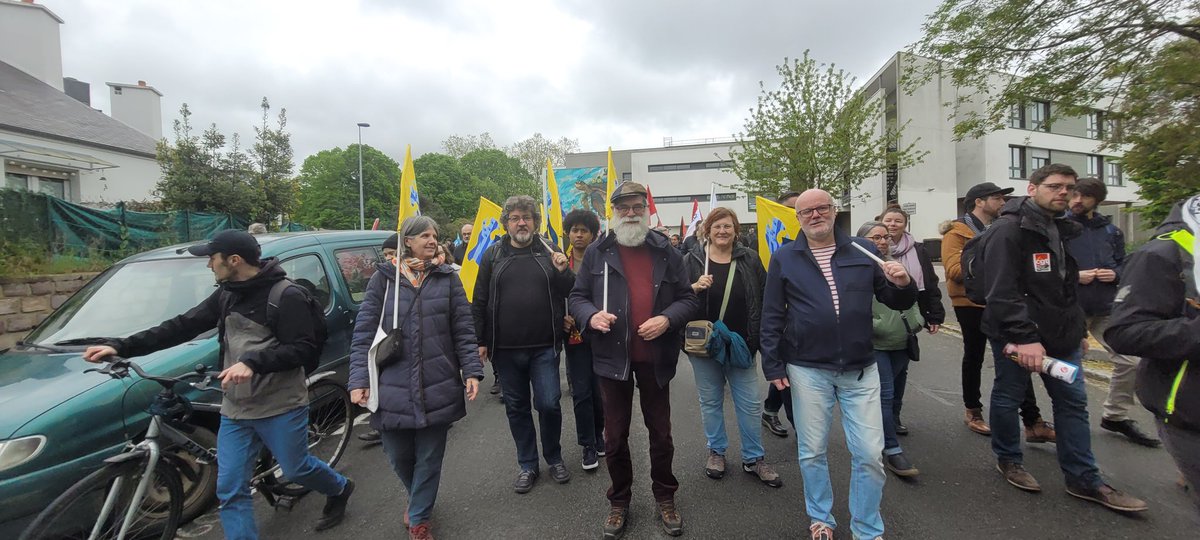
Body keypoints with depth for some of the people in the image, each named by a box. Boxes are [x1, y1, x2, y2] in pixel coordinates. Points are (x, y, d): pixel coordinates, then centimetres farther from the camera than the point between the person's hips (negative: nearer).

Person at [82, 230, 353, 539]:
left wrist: (253, 362, -29)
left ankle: (340, 489, 41)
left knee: (296, 470, 11)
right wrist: (121, 347, 1)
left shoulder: (286, 296, -16)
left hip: (282, 407, -6)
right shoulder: (225, 295, 8)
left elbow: (306, 349, -20)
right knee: (230, 490, 6)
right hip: (235, 409, 7)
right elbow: (182, 327, 9)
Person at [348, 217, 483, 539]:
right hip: (393, 388, 1)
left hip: (437, 387, 0)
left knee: (429, 459, 10)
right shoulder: (383, 278, 1)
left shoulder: (447, 278, 2)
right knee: (399, 456, 15)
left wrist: (472, 371, -6)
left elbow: (463, 330, 2)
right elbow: (364, 332, 1)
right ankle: (418, 500, 47)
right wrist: (359, 380, -5)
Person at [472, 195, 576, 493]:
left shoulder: (548, 253, 4)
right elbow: (480, 302, 5)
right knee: (516, 408, 12)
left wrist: (563, 271, -13)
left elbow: (570, 293, 5)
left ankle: (554, 458, 27)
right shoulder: (493, 255, 4)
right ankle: (528, 465, 30)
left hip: (545, 347, -1)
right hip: (505, 349, 1)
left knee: (549, 404, 0)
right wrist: (481, 340, 2)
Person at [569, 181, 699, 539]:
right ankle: (619, 502, 33)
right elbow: (577, 296, 5)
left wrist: (667, 319, -15)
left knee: (660, 432, 15)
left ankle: (665, 498, 36)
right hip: (613, 356, 0)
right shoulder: (597, 253, 2)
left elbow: (688, 299, 4)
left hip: (655, 357, 0)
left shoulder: (666, 252, 3)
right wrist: (591, 315, -17)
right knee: (615, 436, 12)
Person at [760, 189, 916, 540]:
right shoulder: (784, 258, 0)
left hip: (861, 370, 1)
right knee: (812, 453, 12)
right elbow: (771, 317, 0)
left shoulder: (863, 250, 4)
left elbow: (896, 301, 10)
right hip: (807, 371, -1)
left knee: (870, 455, 6)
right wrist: (773, 366, -3)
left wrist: (903, 285, -13)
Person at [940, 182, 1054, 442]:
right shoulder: (957, 232, -9)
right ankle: (973, 412, 25)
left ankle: (1033, 422, 7)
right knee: (974, 358, 9)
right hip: (971, 304, -6)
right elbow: (954, 270, -20)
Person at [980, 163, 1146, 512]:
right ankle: (1008, 460, 25)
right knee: (1008, 398, 7)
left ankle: (1084, 480, 22)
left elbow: (1068, 287, 22)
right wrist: (1024, 337, -28)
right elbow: (1002, 291, -24)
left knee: (1073, 402, 11)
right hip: (1017, 335, -8)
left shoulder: (1063, 229, 14)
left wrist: (1079, 329, 19)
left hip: (1061, 335, 9)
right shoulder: (1009, 229, -16)